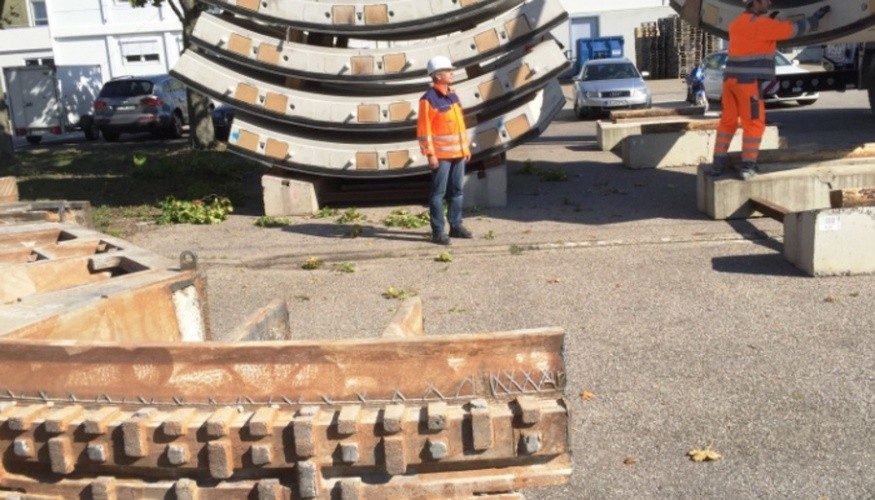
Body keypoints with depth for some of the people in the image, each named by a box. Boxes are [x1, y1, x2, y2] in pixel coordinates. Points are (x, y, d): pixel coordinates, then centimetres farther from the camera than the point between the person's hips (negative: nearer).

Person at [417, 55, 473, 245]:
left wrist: (466, 147, 17)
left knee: (456, 191, 12)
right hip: (441, 155, -8)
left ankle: (456, 226, 22)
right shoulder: (428, 99, -11)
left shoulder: (453, 96, 13)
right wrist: (430, 154, -17)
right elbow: (423, 129, -14)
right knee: (438, 193, -2)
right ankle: (437, 232, 2)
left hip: (458, 153, 8)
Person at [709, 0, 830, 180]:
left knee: (728, 121, 11)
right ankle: (747, 166, 0)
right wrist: (815, 18, 12)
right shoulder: (762, 24, -7)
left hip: (730, 78, 7)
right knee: (754, 123, 0)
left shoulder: (736, 23, 15)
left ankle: (718, 162, 11)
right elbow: (793, 28, -2)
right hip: (748, 80, -7)